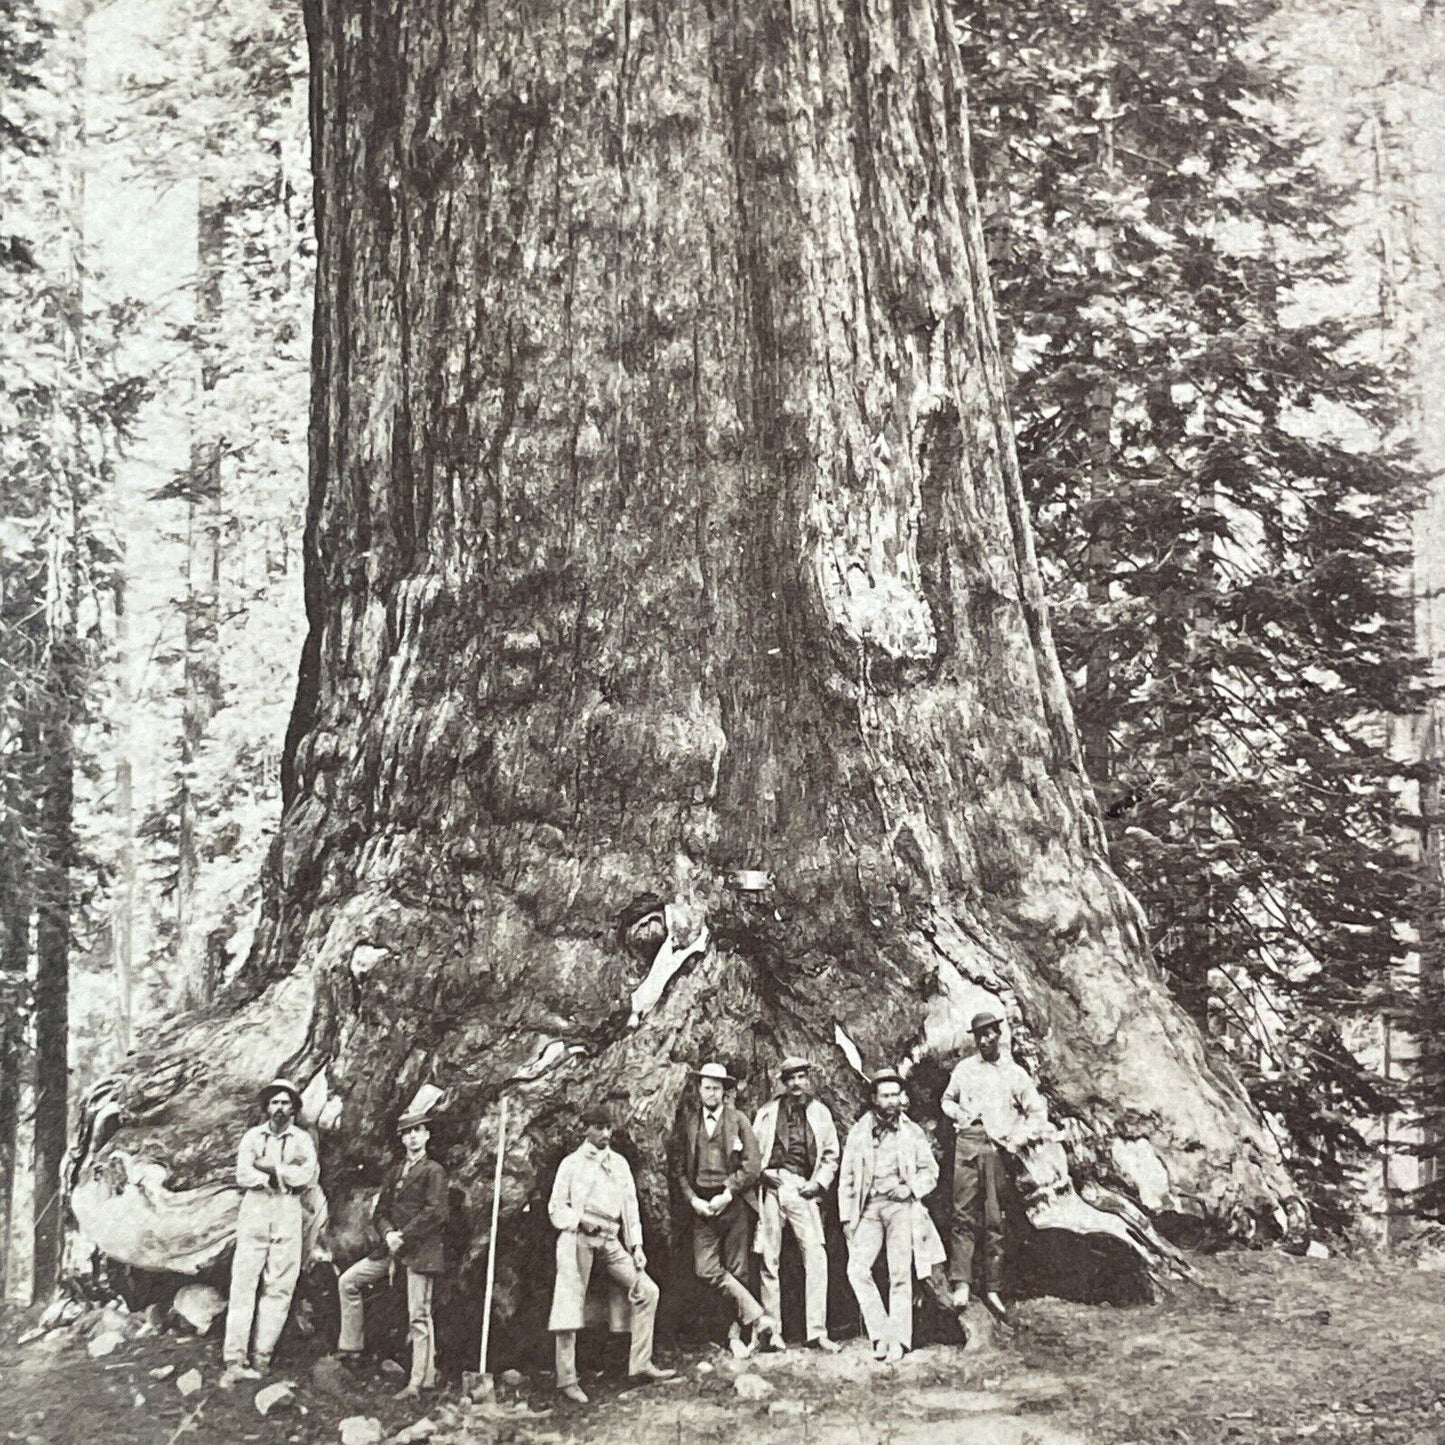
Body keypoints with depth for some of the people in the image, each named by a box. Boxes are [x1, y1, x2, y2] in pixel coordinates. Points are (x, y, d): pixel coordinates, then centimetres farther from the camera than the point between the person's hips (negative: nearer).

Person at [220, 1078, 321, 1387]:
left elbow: (309, 1176, -5)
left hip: (288, 1214, 0)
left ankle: (261, 1358, 0)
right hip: (254, 1211, 0)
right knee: (243, 1283, -7)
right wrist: (286, 1177, -8)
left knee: (279, 1287, -3)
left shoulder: (303, 1139, 11)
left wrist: (269, 1168, -7)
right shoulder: (253, 1136, 11)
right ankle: (234, 1361, -9)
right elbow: (243, 1175, -3)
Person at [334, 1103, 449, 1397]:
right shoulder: (394, 1173, 19)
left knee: (418, 1316, -7)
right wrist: (388, 1234, -6)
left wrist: (404, 1237, -15)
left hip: (420, 1250, -7)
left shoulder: (434, 1171, -2)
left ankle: (421, 1380, -6)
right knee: (348, 1281, 4)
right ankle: (351, 1348, 12)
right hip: (391, 1248, 7)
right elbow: (380, 1212, 15)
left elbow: (435, 1212, -12)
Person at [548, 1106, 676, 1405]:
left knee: (647, 1290, -4)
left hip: (610, 1240, 5)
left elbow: (630, 1205, 17)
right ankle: (567, 1378, -3)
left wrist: (636, 1245, 8)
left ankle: (641, 1364, 1)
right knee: (571, 1304, -7)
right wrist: (580, 1220, -14)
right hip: (577, 1236, -5)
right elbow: (555, 1207, 4)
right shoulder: (572, 1163, 6)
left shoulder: (619, 1163, 19)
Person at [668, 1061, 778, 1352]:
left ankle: (737, 1334, 10)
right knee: (706, 1269, -14)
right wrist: (692, 1199, -5)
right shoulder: (687, 1120, 7)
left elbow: (752, 1167, 0)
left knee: (736, 1270, 1)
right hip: (702, 1205, 1)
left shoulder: (738, 1120, 4)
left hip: (733, 1203, -1)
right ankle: (759, 1318, -13)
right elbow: (677, 1165, 7)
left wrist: (727, 1195, -9)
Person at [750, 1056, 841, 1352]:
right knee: (768, 1259, 1)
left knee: (816, 1256, -12)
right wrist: (761, 1173, -3)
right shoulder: (768, 1111, 13)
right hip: (771, 1185, 1)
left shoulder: (820, 1113, 13)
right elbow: (752, 1151, 14)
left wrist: (818, 1183, 0)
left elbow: (831, 1156, 14)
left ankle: (817, 1331, -10)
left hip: (802, 1189, -1)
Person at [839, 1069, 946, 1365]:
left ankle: (898, 1341, -4)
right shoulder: (858, 1133, 11)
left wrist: (911, 1189, -7)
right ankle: (880, 1334, -8)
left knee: (900, 1274, -7)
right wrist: (846, 1217, 5)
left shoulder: (912, 1132, 10)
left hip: (901, 1205, -1)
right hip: (869, 1207, 1)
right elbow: (846, 1178, 12)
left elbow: (930, 1172, 12)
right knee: (857, 1268, -15)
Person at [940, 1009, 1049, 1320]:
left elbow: (1038, 1112, 12)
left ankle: (992, 1289, 1)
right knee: (964, 1213, -9)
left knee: (995, 1220, -1)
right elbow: (947, 1099, 25)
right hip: (968, 1143, 0)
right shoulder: (964, 1068, 14)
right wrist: (959, 1115, 6)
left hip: (999, 1148, 0)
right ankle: (961, 1284, -13)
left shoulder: (1015, 1074, 11)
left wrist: (1019, 1139, 1)